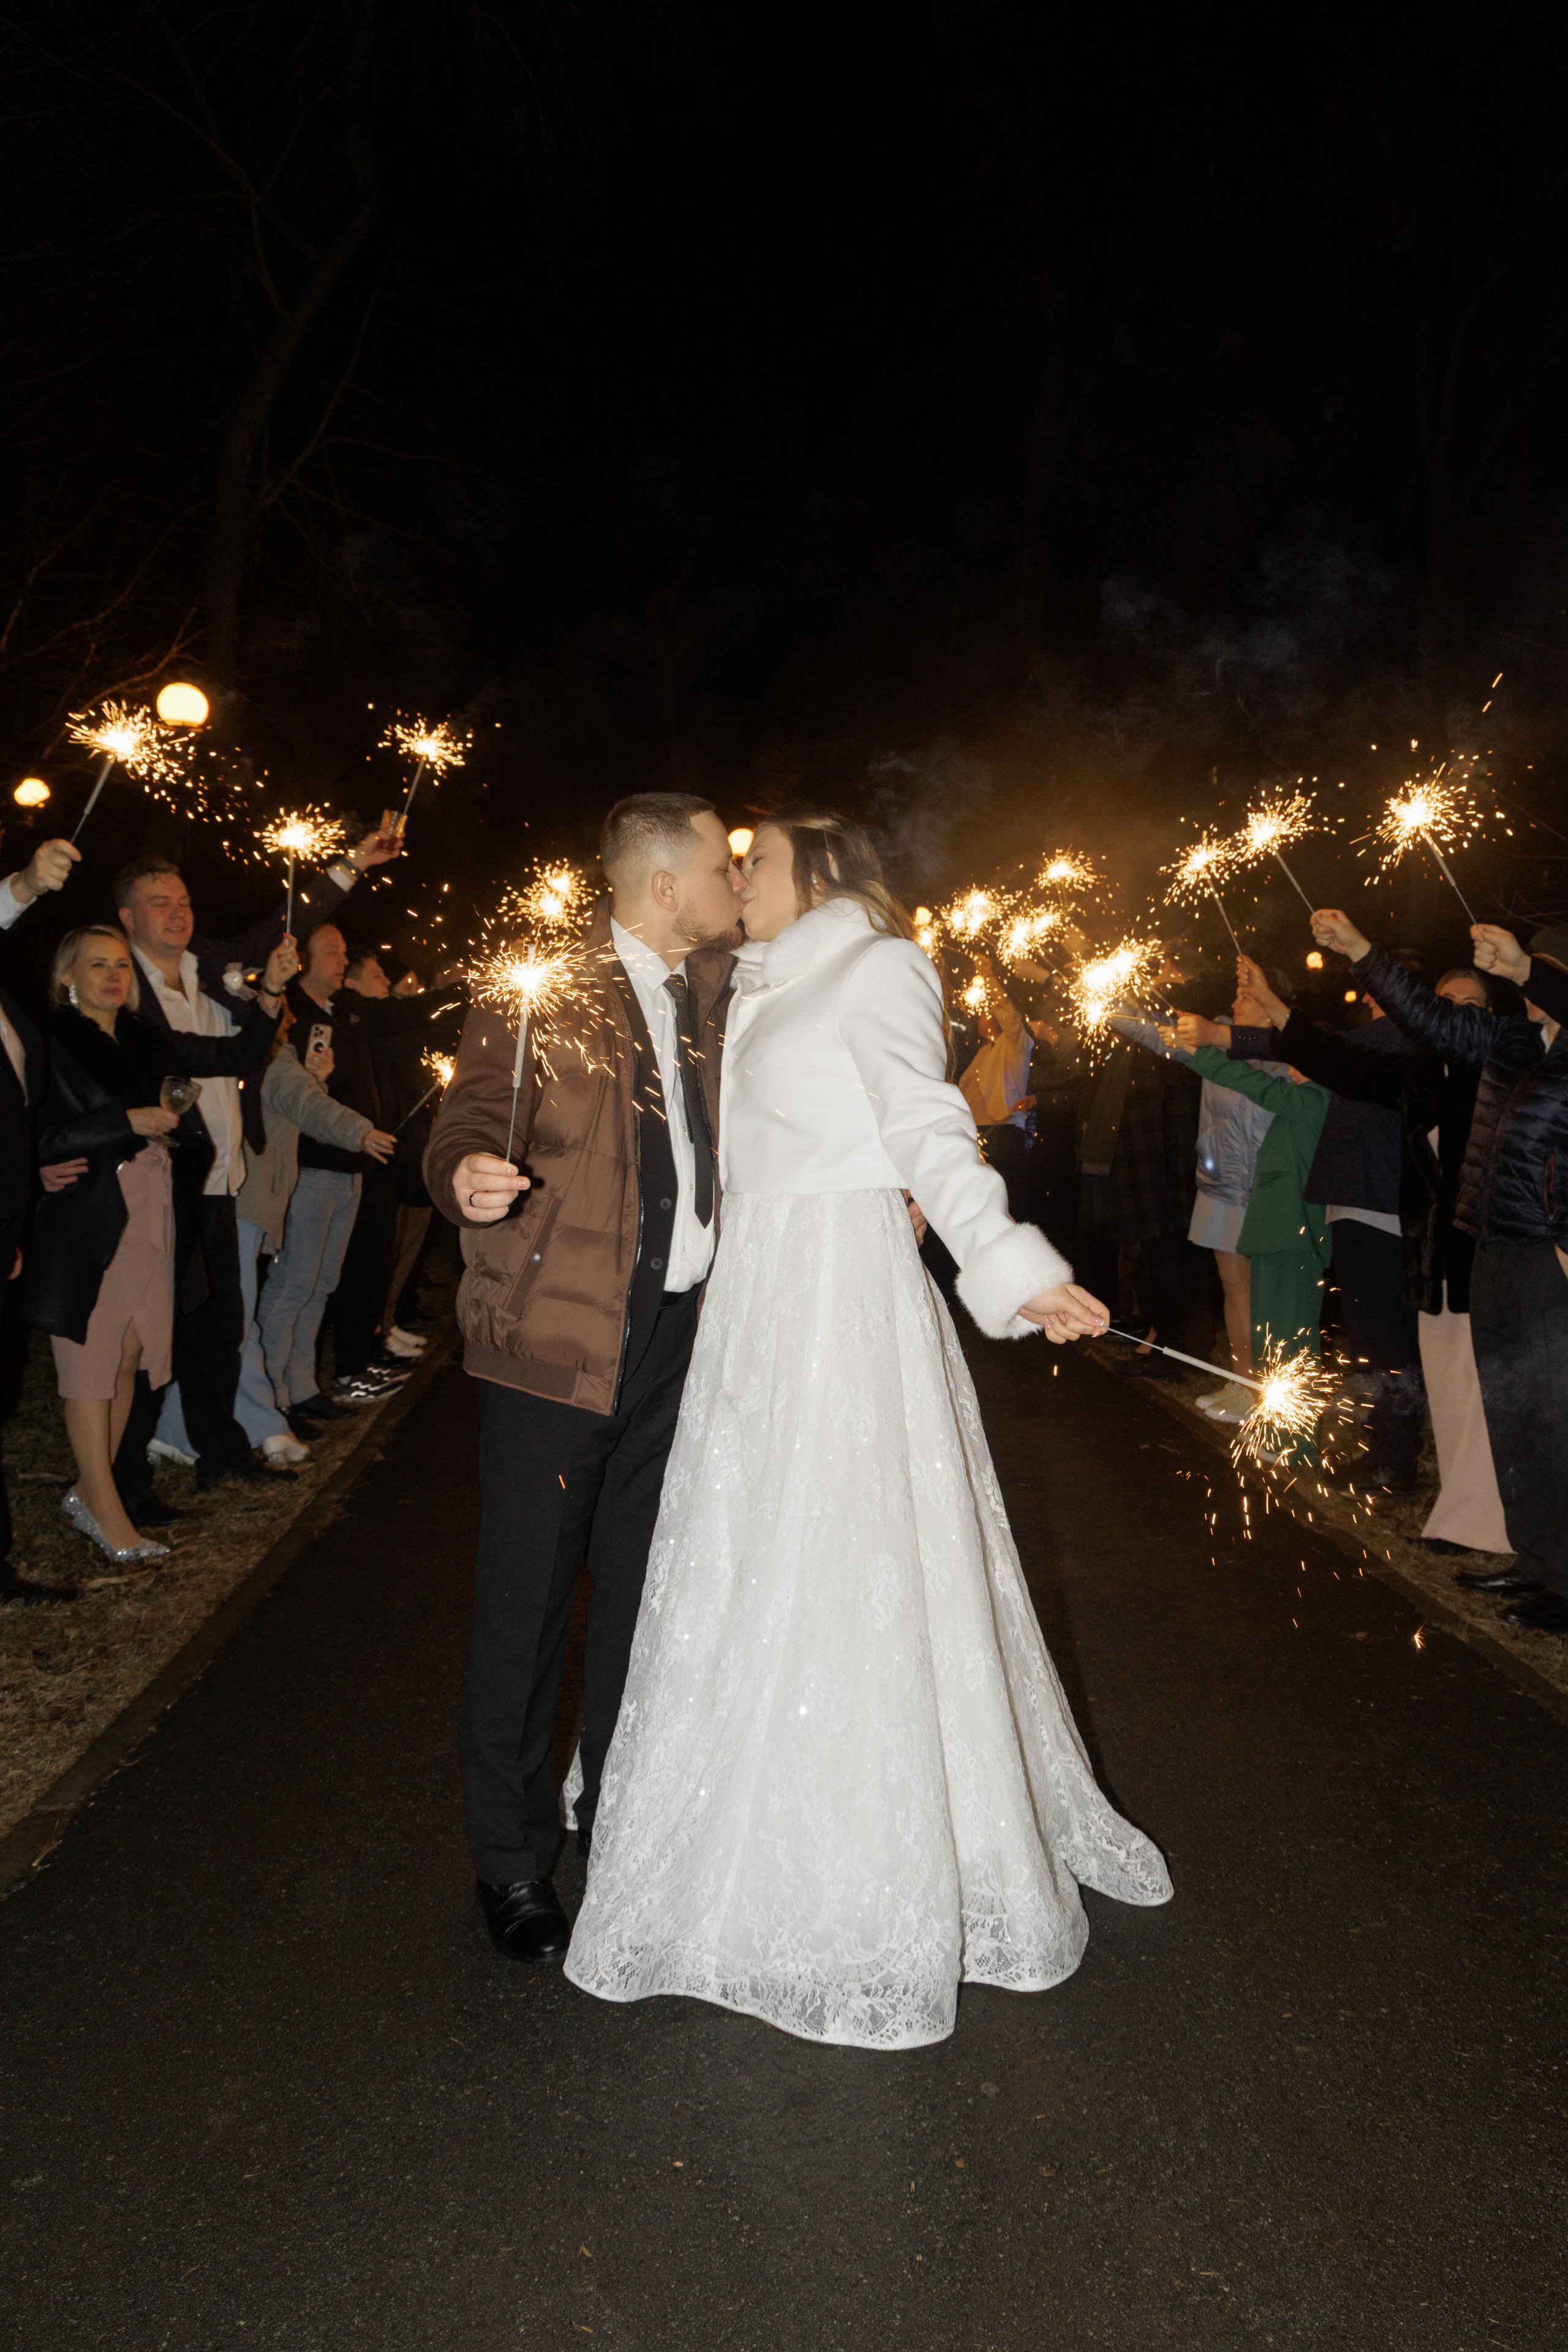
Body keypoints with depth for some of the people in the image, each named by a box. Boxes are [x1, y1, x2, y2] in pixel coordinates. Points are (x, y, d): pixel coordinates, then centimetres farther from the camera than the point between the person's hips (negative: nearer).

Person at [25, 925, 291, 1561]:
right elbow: (39, 1137, -12)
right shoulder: (52, 1043, -3)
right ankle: (103, 1506, 6)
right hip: (88, 1219, -6)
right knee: (92, 1356, -1)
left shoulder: (148, 1042, 14)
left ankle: (90, 1490, 21)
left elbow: (236, 1055, 11)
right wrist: (128, 1121, -15)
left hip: (150, 1215, 6)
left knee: (130, 1353, 8)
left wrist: (271, 991, -1)